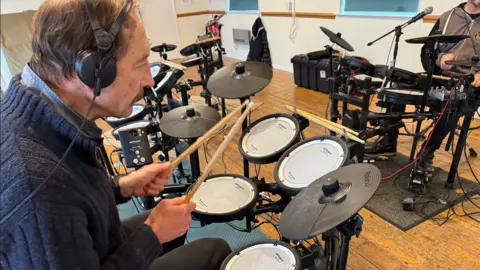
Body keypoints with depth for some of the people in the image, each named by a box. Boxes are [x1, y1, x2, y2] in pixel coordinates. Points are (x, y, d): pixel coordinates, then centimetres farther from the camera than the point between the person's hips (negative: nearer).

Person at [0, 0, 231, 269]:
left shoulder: (46, 112, -14)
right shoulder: (37, 184, -43)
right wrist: (152, 233, -22)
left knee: (175, 221, 24)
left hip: (98, 246, 7)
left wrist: (122, 186, -7)